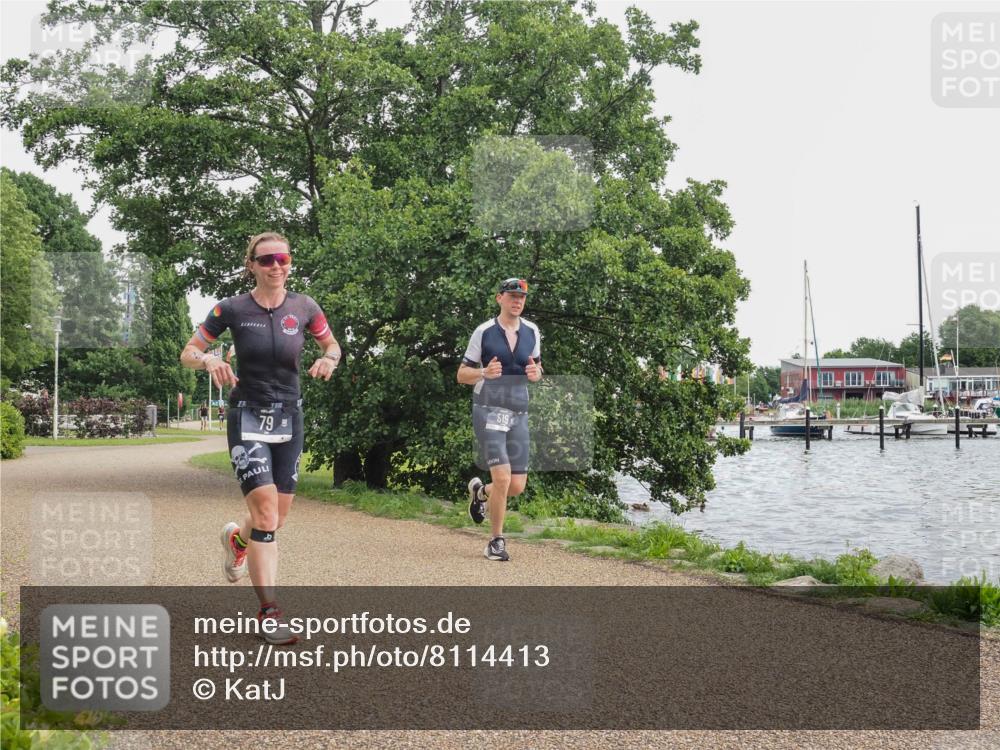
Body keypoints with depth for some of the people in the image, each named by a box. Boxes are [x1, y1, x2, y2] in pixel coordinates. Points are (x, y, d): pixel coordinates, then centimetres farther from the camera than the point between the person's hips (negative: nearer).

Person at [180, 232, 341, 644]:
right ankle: (269, 612, -8)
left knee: (278, 516, 10)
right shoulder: (233, 309, -7)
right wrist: (209, 360, -23)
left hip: (289, 417, 4)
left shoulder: (303, 308, -1)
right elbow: (188, 353, -1)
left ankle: (237, 537, 46)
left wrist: (329, 358, -10)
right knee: (266, 512, -16)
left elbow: (332, 344, 13)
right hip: (247, 416, -3)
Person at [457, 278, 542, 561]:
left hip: (518, 413, 5)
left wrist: (535, 374, -4)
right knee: (502, 477, -16)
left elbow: (537, 369, 20)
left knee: (517, 486, 2)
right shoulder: (484, 332, -3)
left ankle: (480, 492, 36)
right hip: (488, 410, -5)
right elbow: (462, 375, 2)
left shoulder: (532, 331, 9)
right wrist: (484, 372, -19)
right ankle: (496, 542, 2)